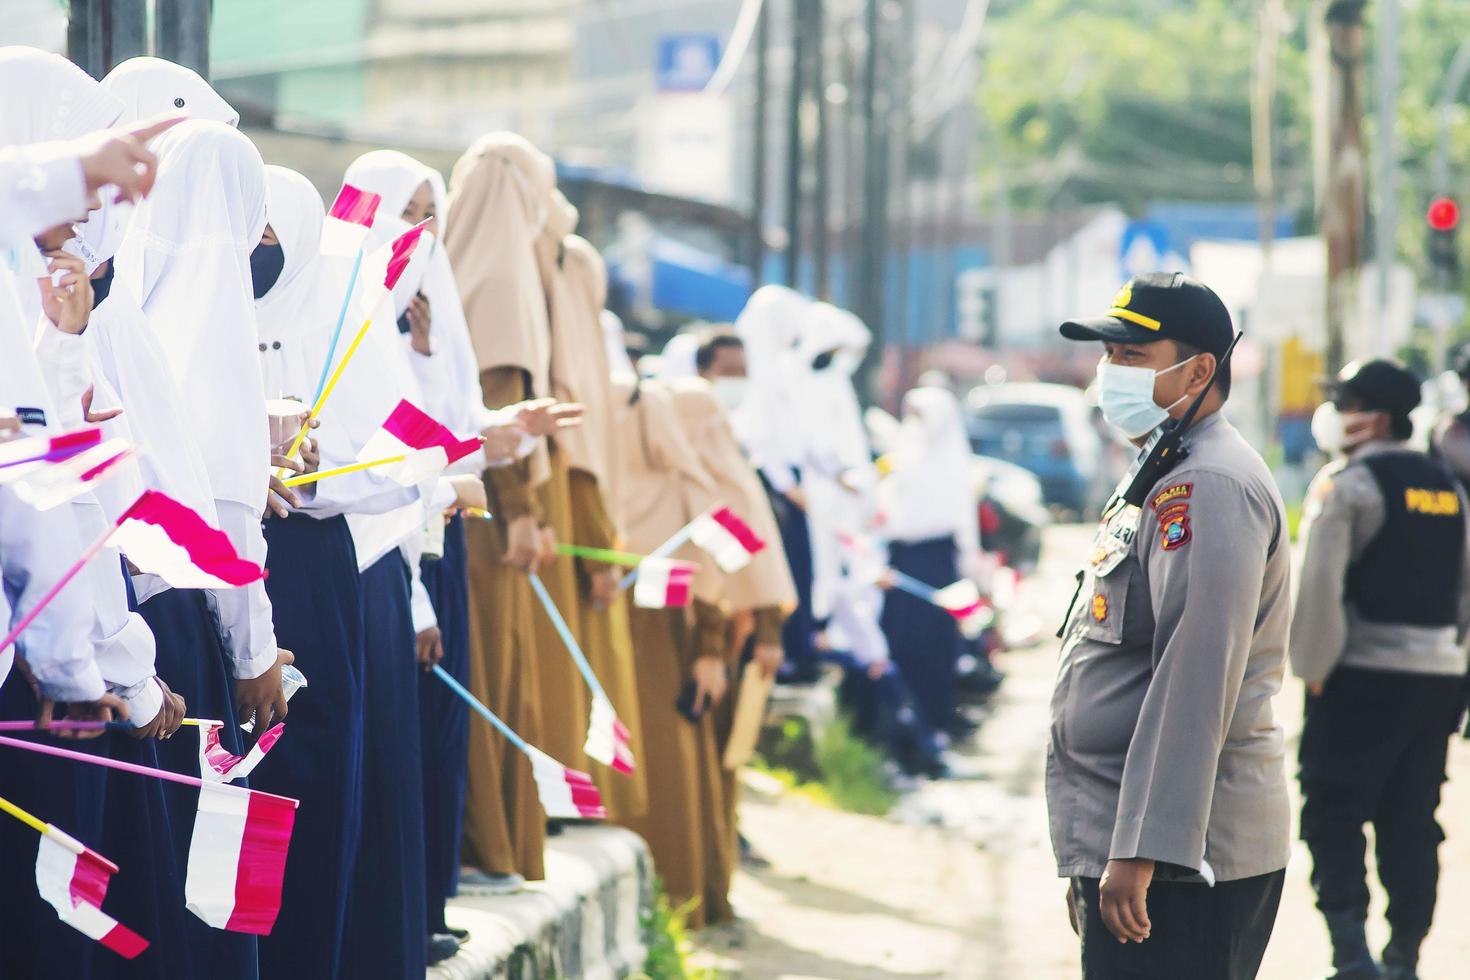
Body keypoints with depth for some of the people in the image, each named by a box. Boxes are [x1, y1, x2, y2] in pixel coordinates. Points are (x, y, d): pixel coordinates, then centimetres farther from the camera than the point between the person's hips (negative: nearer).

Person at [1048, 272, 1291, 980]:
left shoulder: (1210, 488, -14)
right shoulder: (1164, 481, 20)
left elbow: (1197, 678, -23)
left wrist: (1143, 851, -27)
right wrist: (1094, 863, 25)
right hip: (1124, 846, 10)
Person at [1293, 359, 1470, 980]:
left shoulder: (1346, 484, -9)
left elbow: (1319, 582, -16)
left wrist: (1313, 667, -8)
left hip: (1363, 675, -6)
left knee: (1333, 813, 0)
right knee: (1412, 823, 11)